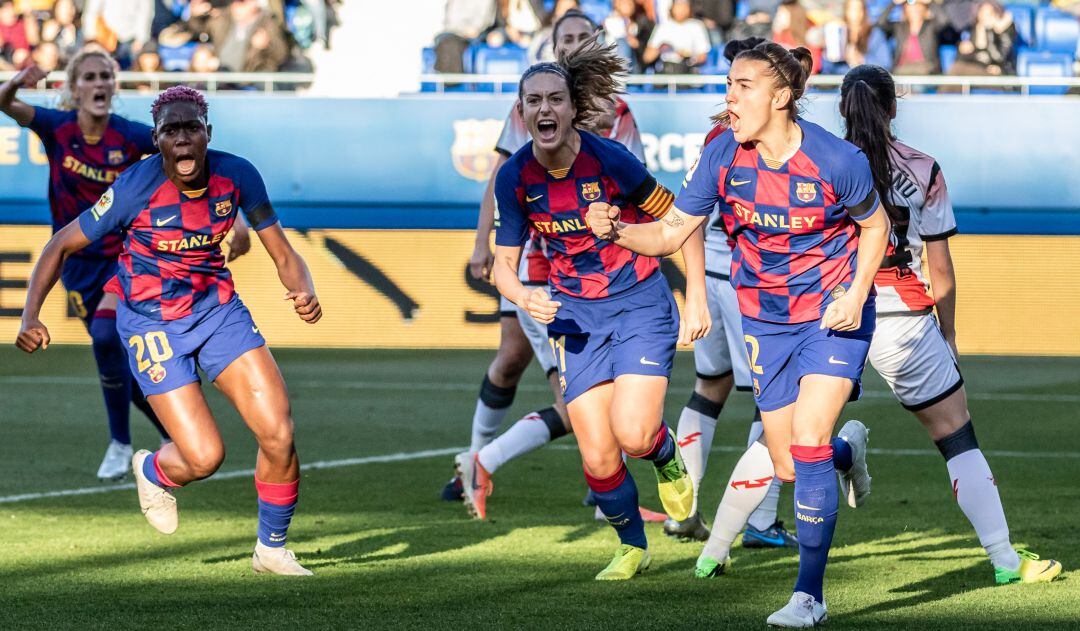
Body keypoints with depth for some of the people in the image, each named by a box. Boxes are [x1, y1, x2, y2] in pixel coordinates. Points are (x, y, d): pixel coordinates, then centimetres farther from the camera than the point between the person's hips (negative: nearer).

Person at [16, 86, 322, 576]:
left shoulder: (237, 176, -12)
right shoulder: (136, 187, -22)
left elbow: (283, 255, -2)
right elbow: (62, 246, -12)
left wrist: (304, 293, -24)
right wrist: (30, 318, -23)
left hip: (218, 308, 3)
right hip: (153, 323, -3)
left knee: (279, 435, -9)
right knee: (203, 458, -12)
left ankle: (272, 549, 16)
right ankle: (152, 471, 27)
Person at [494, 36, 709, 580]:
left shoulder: (609, 160, -19)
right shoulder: (514, 178, -9)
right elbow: (504, 264, 0)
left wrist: (697, 301, -10)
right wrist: (525, 298, -21)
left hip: (640, 304, -3)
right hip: (574, 314, 3)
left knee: (633, 434, -22)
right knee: (598, 459, -4)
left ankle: (667, 458, 16)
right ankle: (632, 547, 24)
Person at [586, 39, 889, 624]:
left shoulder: (836, 160, -21)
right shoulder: (723, 157, -13)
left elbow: (874, 226, -3)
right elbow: (670, 233, -7)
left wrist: (856, 295, -15)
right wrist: (616, 229, -26)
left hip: (833, 314, -4)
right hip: (766, 322, 4)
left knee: (807, 445, -18)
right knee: (788, 468, 8)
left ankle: (809, 594, -8)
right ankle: (848, 450, 46)